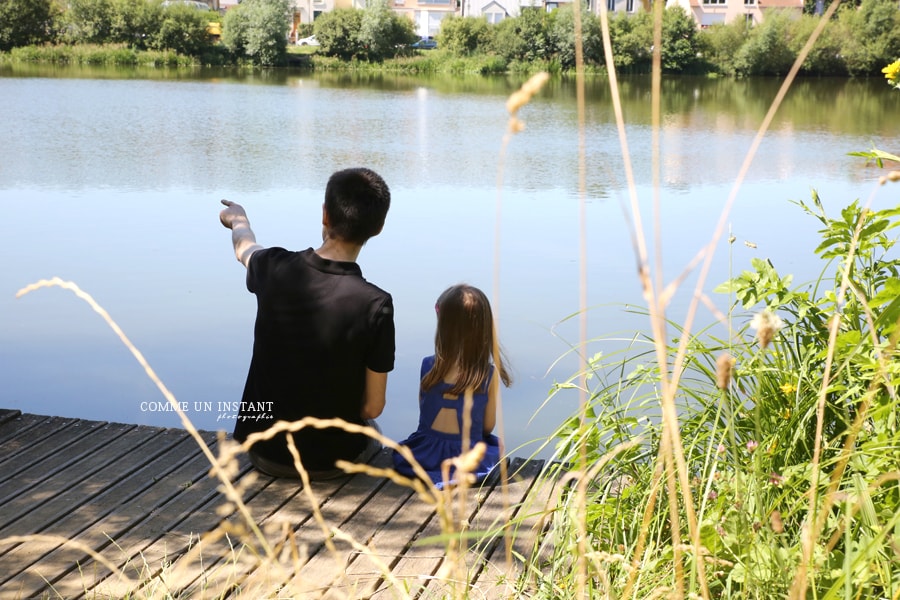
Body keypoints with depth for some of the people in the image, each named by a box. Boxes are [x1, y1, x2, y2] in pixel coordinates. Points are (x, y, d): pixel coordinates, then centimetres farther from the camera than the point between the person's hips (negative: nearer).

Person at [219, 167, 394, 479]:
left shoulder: (274, 268, -15)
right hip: (333, 461, -3)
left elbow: (245, 248, 13)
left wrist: (239, 221, 37)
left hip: (265, 454, 3)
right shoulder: (375, 305, -25)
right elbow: (372, 408, -16)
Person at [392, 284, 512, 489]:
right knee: (498, 445, 34)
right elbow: (488, 426, -4)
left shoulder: (428, 365, -12)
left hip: (426, 455, 1)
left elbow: (423, 411, 1)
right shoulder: (489, 374, -15)